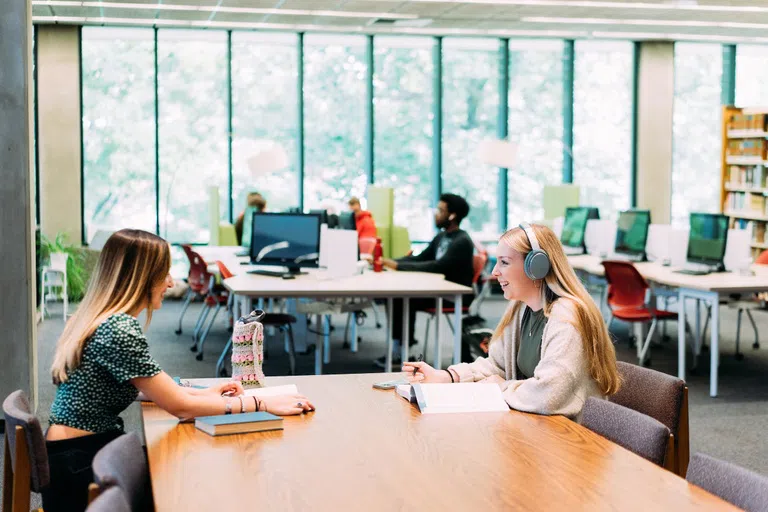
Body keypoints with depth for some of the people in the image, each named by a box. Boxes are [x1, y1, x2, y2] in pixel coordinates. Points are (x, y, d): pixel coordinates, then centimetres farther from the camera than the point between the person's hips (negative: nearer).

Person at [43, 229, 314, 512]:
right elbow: (180, 406, -18)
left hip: (77, 455, 8)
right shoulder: (119, 330, -22)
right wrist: (263, 404, -11)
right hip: (79, 469, -8)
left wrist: (204, 393, 15)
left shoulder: (100, 318, 7)